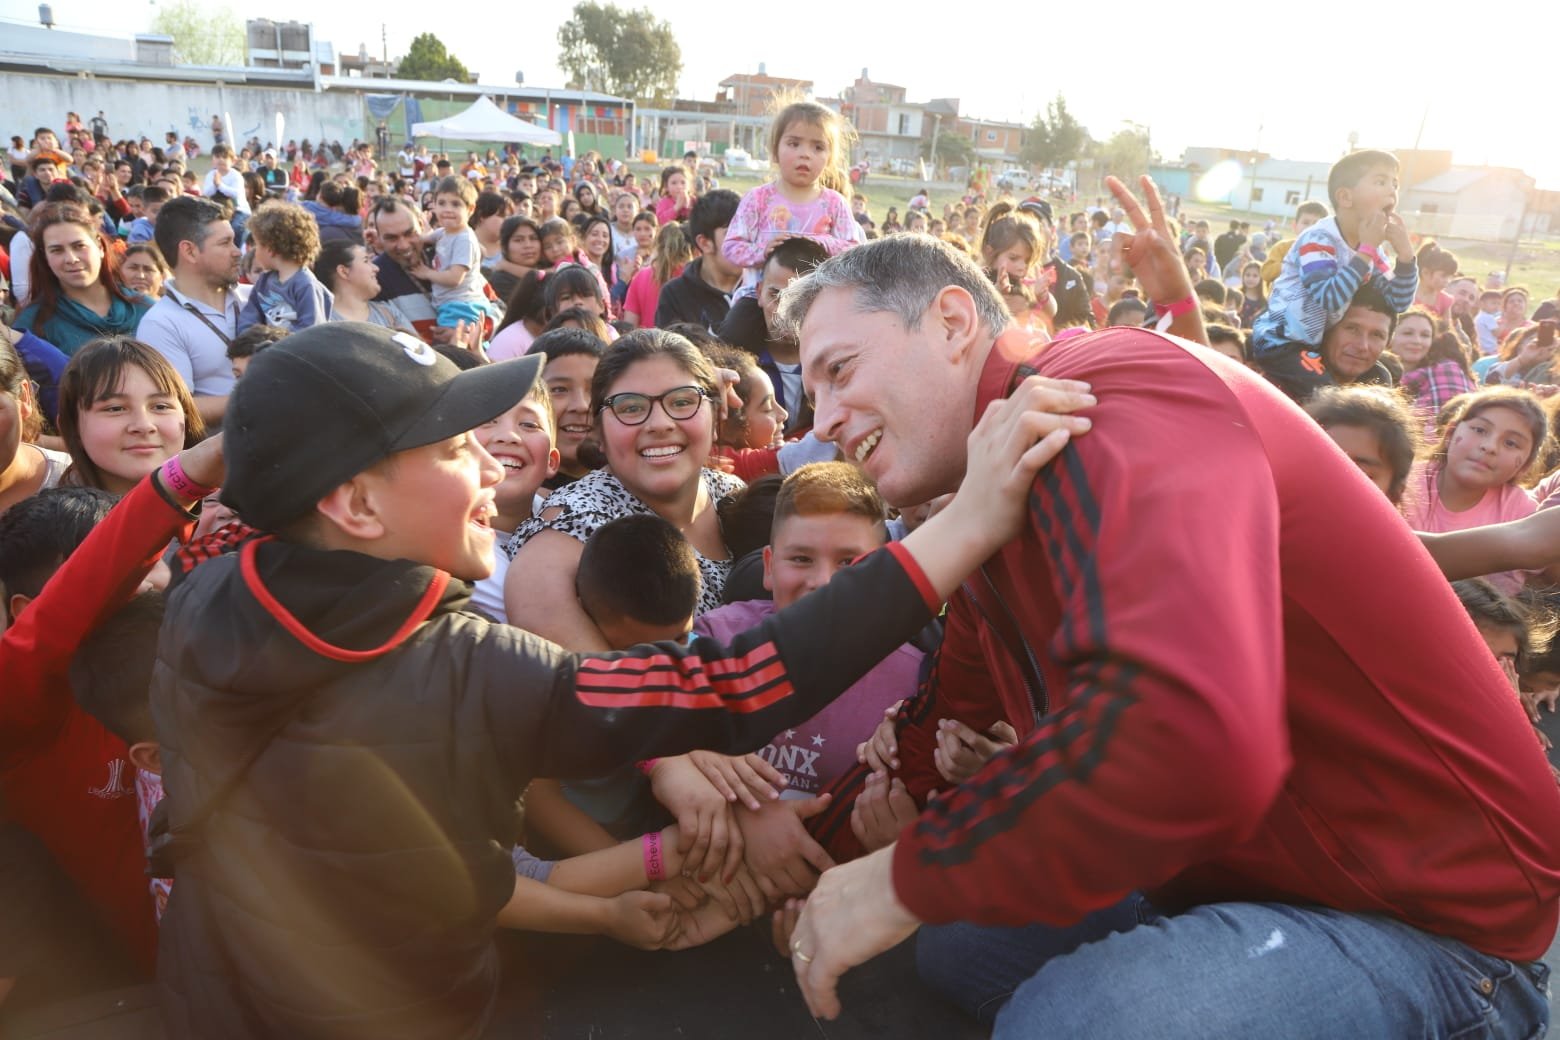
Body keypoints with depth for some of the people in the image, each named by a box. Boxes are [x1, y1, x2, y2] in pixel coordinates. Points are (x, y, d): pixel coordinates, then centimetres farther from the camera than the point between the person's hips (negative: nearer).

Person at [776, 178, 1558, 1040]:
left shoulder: (1104, 398, -25)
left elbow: (1192, 737, -40)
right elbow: (949, 709, 16)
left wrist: (909, 878, -27)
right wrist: (826, 841, 7)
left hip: (1426, 909, -9)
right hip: (1230, 869, 9)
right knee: (953, 940, 11)